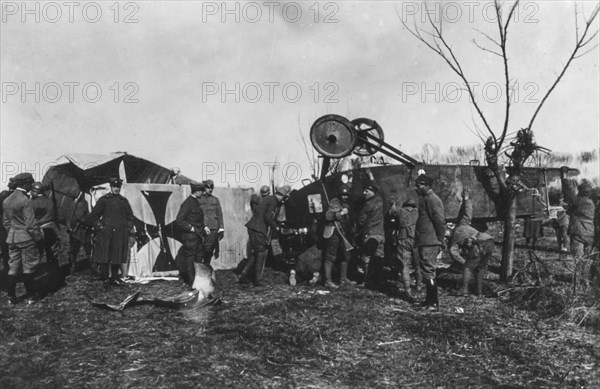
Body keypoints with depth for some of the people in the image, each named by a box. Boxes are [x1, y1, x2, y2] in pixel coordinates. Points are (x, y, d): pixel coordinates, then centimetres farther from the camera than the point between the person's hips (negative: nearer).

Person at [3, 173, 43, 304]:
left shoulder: (7, 200, 8)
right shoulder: (25, 200, -17)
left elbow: (5, 221, 14)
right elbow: (30, 223, -17)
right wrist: (38, 237, -8)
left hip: (11, 238, 7)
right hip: (26, 238, -7)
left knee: (12, 267, 11)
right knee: (28, 267, 4)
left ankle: (11, 298, 14)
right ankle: (30, 296, 12)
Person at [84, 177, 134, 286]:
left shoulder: (124, 201, 12)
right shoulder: (104, 199, 3)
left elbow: (130, 216, 19)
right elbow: (95, 214, 5)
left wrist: (129, 226, 9)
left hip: (120, 232, 3)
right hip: (106, 231, -3)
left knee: (118, 255, 5)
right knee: (104, 254, -5)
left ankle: (115, 277, 14)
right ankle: (104, 277, 2)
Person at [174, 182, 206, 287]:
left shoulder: (195, 202, 13)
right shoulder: (187, 203, -15)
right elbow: (179, 221, -19)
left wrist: (204, 227, 9)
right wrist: (191, 228, -18)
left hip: (197, 235, 9)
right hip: (190, 236, -9)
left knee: (199, 258, 13)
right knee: (190, 259, 0)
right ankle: (191, 283, 8)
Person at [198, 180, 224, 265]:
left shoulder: (215, 200, 13)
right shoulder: (199, 199, 4)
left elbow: (219, 215, 12)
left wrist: (221, 228, 4)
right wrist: (204, 226, -11)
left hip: (214, 228, 2)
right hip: (202, 228, -2)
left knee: (209, 249, -2)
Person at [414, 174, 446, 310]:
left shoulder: (431, 199, -15)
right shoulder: (426, 199, 17)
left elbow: (440, 221, -21)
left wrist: (439, 240, -15)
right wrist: (438, 241, 19)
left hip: (429, 243, -11)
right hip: (426, 242, 11)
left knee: (428, 271, -6)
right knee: (428, 272, 16)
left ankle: (433, 303, -1)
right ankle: (430, 300, 26)